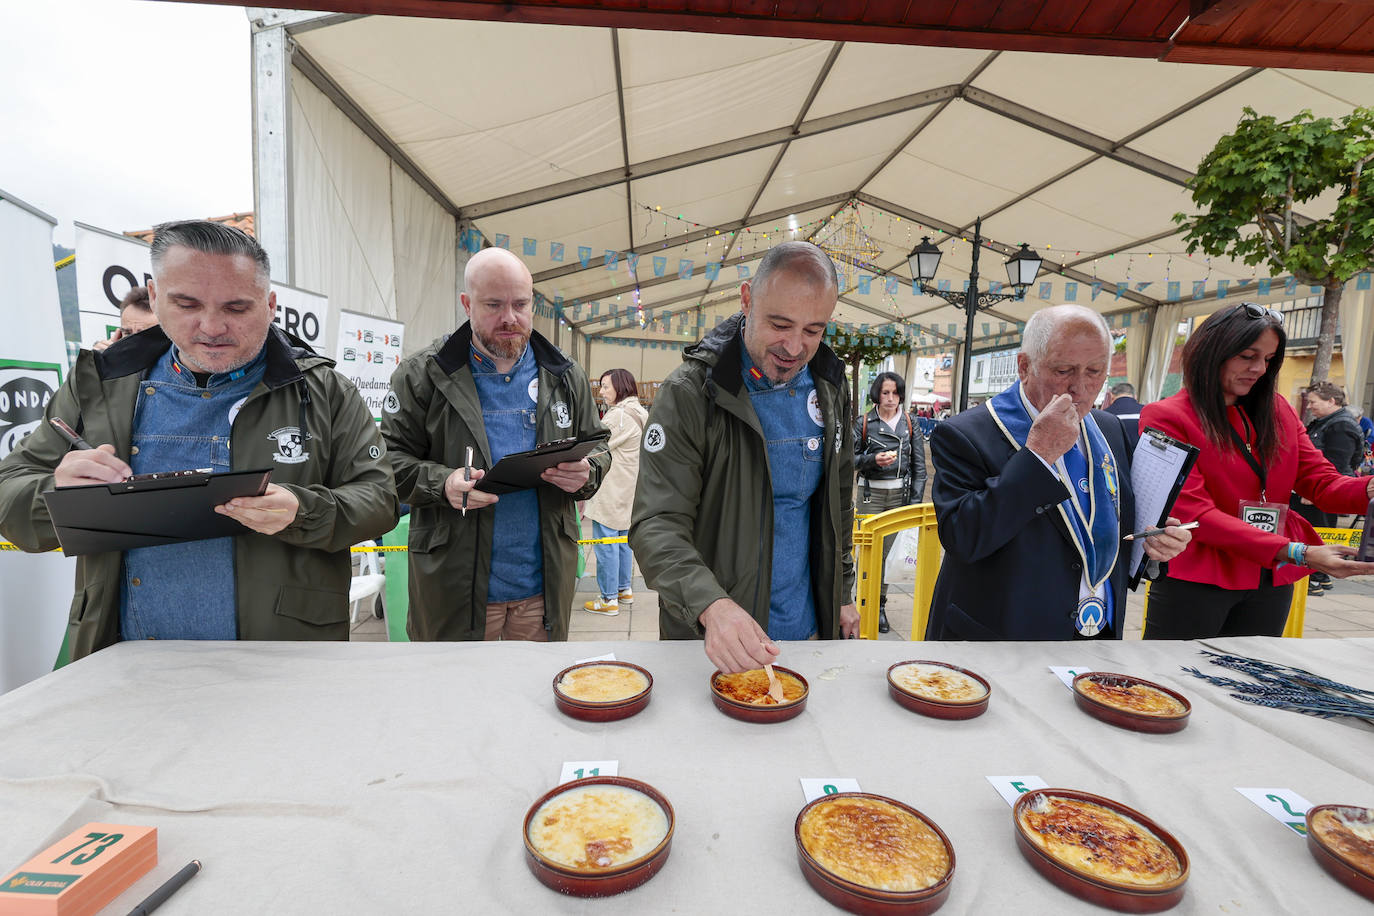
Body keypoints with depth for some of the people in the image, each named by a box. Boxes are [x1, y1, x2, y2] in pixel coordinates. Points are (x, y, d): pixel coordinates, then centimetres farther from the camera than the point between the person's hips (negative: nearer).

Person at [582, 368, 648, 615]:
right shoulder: (639, 413, 13)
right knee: (622, 539, 19)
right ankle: (624, 589, 29)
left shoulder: (618, 415, -17)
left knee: (605, 543, -2)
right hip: (627, 491, 10)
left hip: (610, 492, -10)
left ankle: (609, 599, 6)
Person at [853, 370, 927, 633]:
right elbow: (851, 458, 3)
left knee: (890, 550, 4)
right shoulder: (864, 423, 2)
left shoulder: (910, 424, 6)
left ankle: (880, 605, 16)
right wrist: (873, 459, -16)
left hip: (900, 494, 1)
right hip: (871, 493, -1)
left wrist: (915, 500, -1)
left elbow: (919, 465, 6)